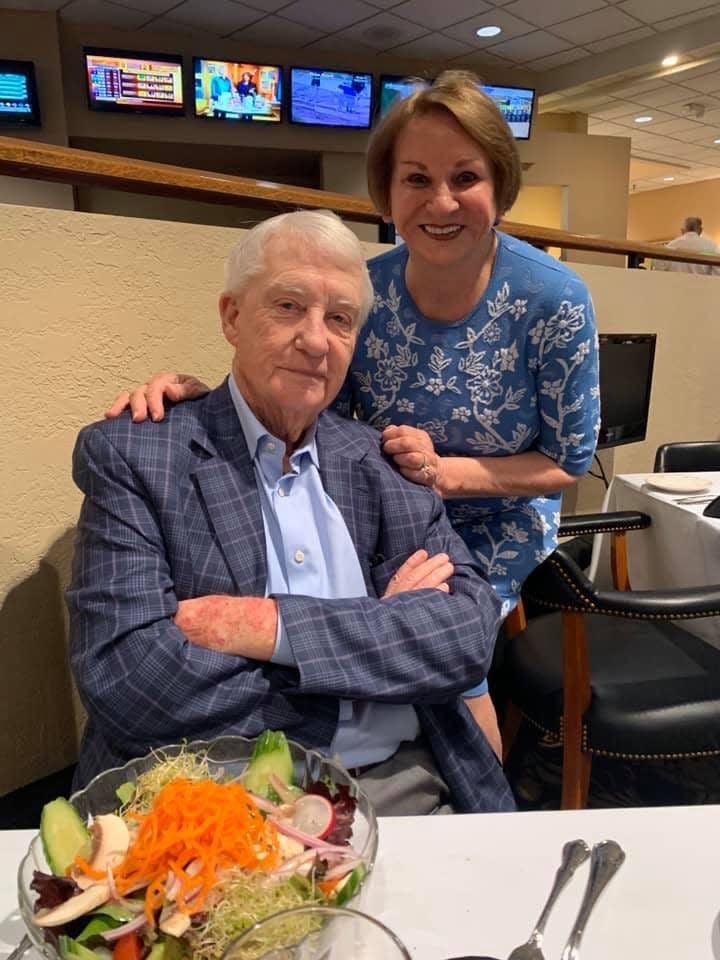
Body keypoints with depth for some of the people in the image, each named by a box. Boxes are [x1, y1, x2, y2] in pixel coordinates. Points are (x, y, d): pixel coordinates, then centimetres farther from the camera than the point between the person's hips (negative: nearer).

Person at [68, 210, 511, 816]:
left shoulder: (388, 460, 6)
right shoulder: (131, 454, -4)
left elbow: (470, 630, -4)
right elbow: (122, 677, -16)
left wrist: (275, 626, -18)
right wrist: (379, 631, -11)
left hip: (404, 784, 4)